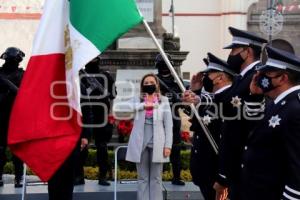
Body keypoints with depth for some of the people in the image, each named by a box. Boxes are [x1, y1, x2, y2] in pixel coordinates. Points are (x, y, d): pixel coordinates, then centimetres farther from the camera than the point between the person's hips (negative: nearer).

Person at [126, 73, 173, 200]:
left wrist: (168, 145, -5)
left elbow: (168, 124, 3)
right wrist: (144, 105, -13)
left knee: (156, 178, 3)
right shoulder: (137, 100, 8)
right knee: (142, 178, 6)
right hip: (140, 144, 1)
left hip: (157, 144, -1)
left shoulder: (163, 101, 6)